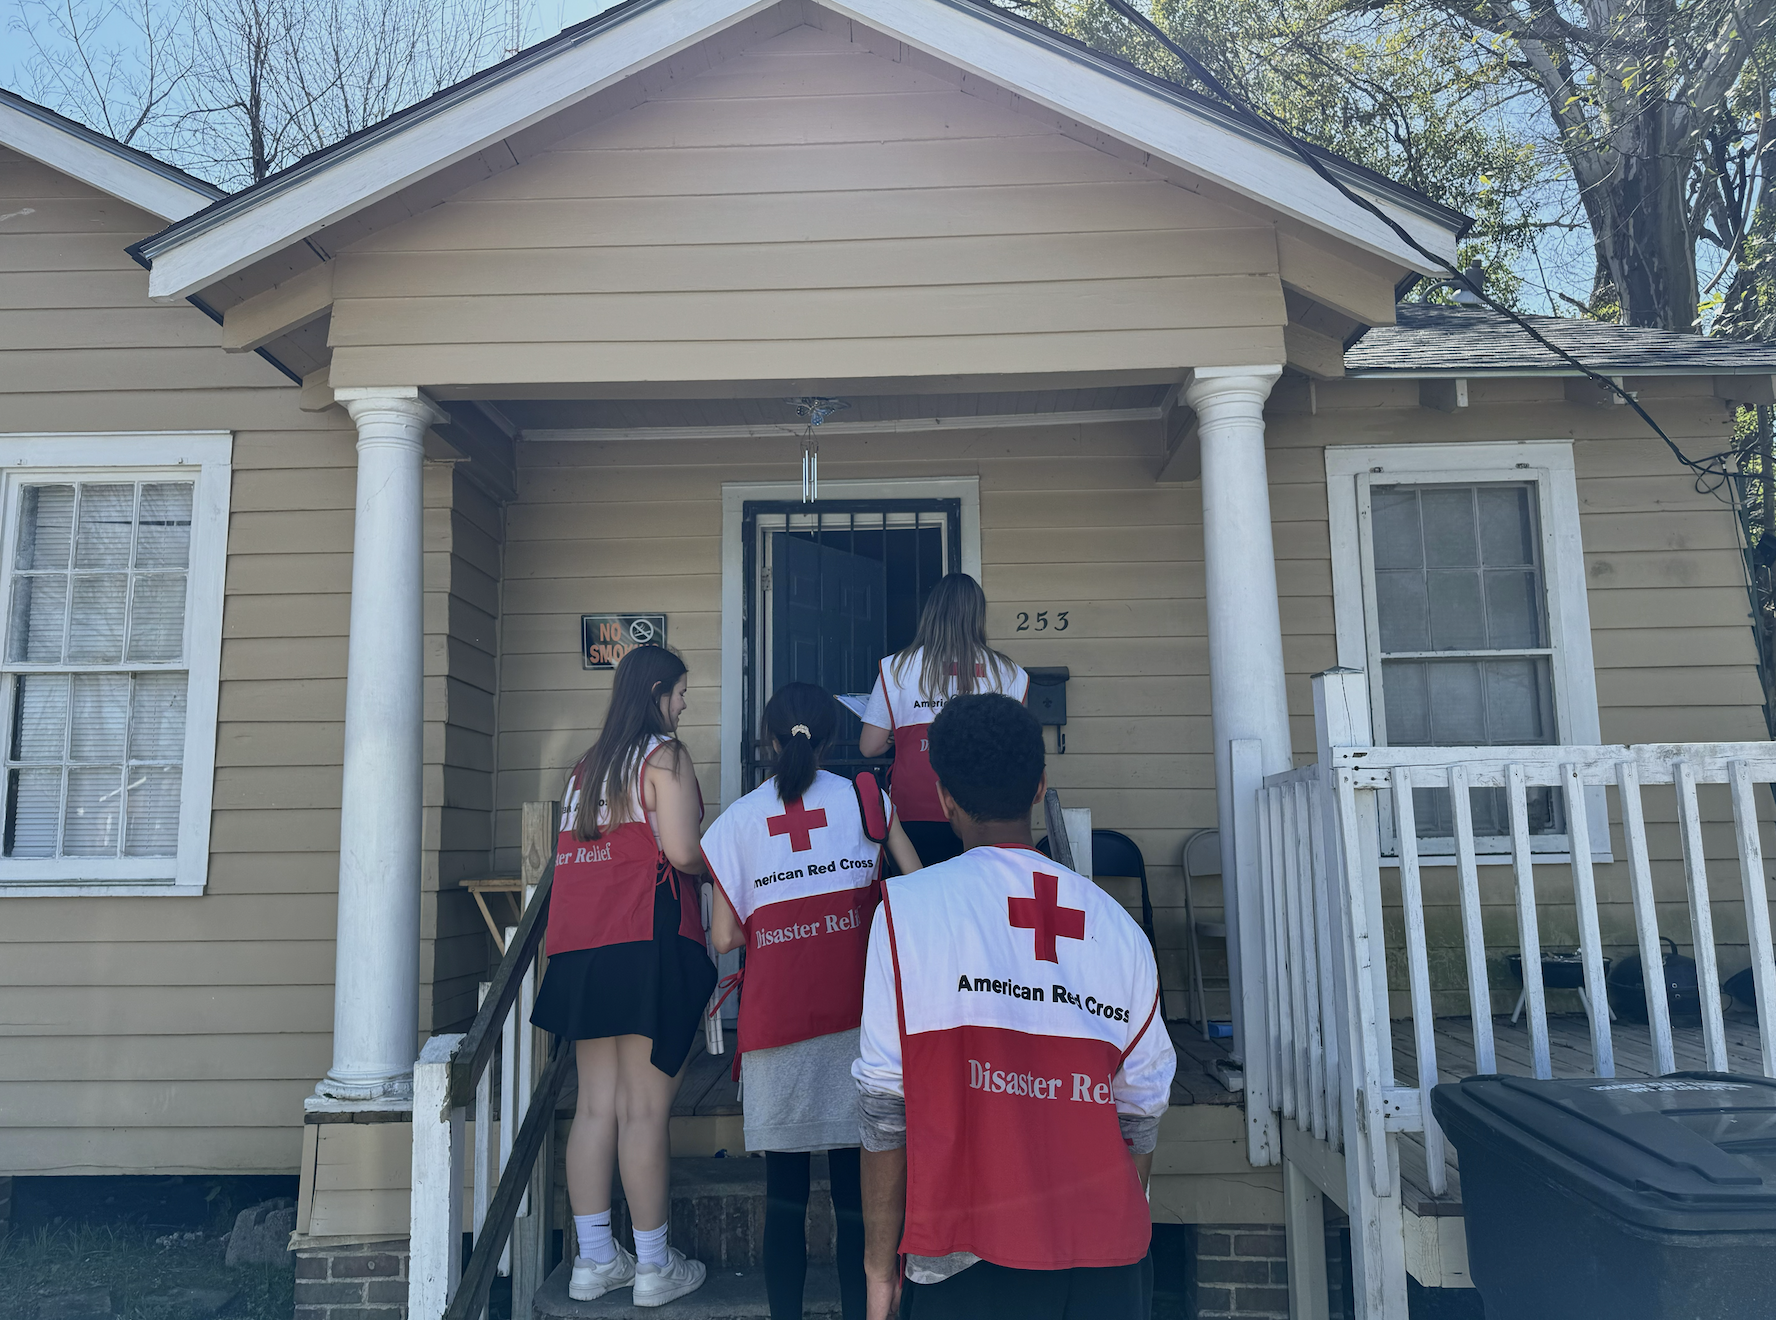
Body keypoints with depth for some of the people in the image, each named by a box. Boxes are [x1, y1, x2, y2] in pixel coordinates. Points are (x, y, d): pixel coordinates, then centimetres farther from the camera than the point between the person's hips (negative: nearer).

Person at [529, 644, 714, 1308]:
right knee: (645, 1109, -1)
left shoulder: (588, 764, 19)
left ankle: (594, 1259, 17)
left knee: (595, 1105, 10)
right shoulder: (664, 754, -4)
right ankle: (655, 1266, 8)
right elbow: (682, 849, -15)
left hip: (580, 949, 8)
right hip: (647, 943, -7)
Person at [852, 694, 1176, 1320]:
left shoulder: (907, 907, -9)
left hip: (973, 1266, -3)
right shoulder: (1119, 927, 1)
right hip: (1109, 1270, 3)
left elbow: (886, 1107, -9)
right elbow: (1140, 1115, 5)